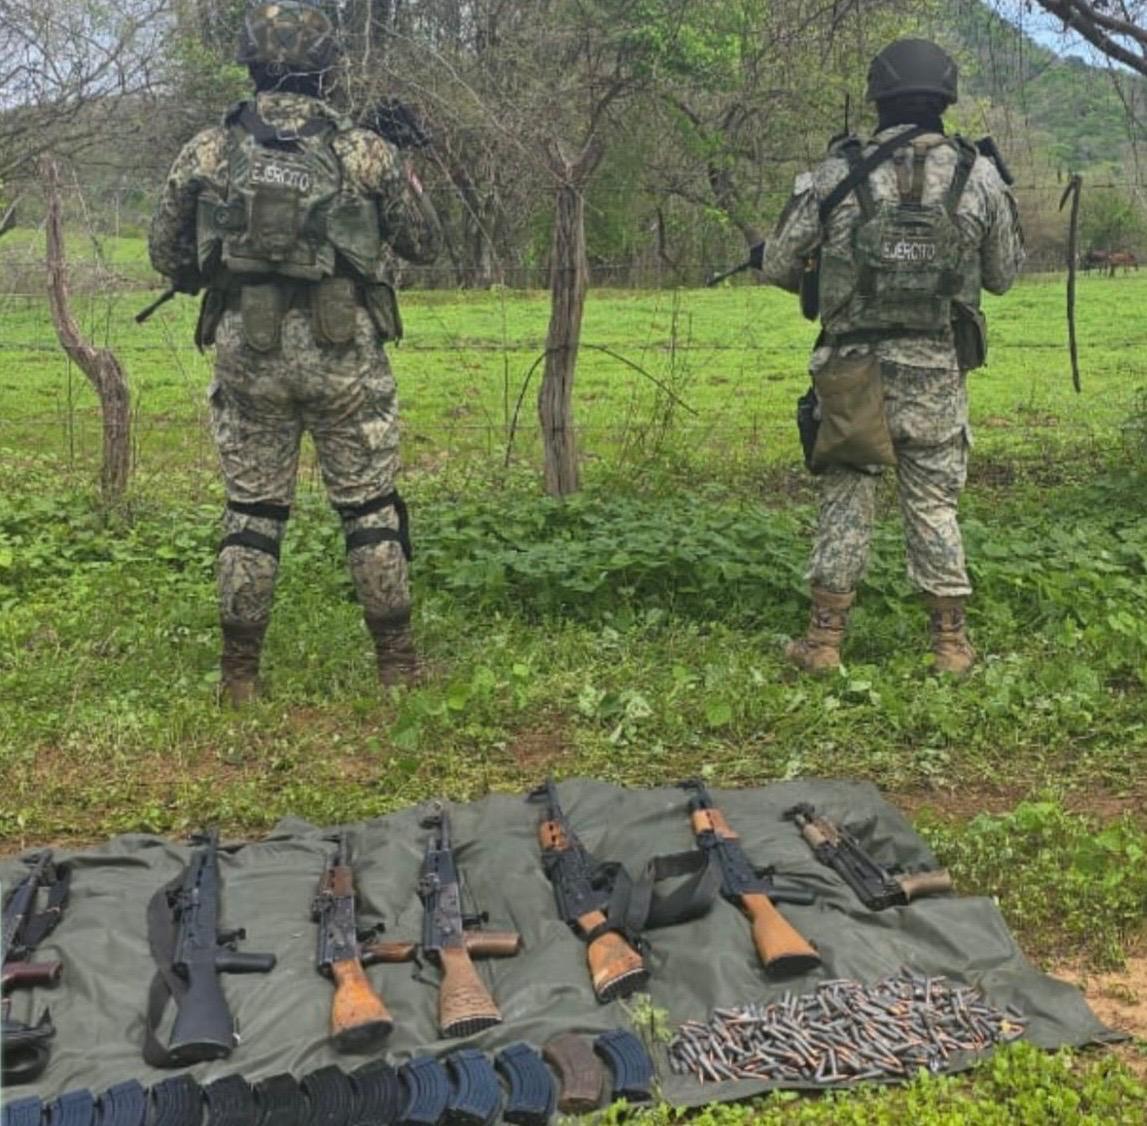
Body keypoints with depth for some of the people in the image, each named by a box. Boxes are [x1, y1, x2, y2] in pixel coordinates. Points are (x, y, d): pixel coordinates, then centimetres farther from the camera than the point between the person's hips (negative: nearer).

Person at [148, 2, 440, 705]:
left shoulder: (208, 151, 2)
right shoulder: (366, 151, -2)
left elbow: (167, 255, 8)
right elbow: (425, 246, 8)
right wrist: (403, 174, 25)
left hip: (247, 354, 2)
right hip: (343, 355, -1)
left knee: (253, 510, 10)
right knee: (371, 507, 9)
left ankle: (240, 670, 13)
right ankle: (398, 659, 14)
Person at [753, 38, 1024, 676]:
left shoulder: (837, 173, -5)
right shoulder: (980, 175, -1)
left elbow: (778, 266, 1)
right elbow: (1005, 276, 10)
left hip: (853, 368, -1)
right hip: (936, 372, 1)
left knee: (846, 495, 10)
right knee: (935, 503, 11)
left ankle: (825, 640, 11)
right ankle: (952, 641, 15)